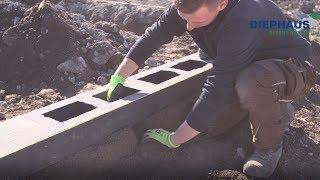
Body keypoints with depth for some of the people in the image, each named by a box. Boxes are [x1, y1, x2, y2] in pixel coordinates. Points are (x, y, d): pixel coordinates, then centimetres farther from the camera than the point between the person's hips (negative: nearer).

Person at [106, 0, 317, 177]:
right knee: (214, 122, -4)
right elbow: (152, 36, -10)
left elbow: (217, 90, -40)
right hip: (244, 68, 7)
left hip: (289, 67, -7)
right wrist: (117, 79, -15)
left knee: (251, 82, -39)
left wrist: (173, 140, -33)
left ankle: (269, 145, -8)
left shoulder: (243, 21, -40)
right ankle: (278, 110, 20)